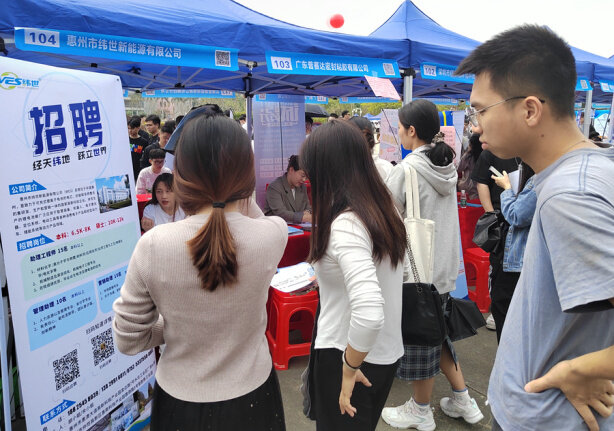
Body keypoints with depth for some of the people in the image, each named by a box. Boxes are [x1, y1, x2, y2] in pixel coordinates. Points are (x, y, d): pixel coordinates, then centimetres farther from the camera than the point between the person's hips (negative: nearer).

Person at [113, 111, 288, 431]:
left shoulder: (152, 245, -24)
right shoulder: (274, 234, -24)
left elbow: (128, 340, -10)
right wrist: (234, 186, -7)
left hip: (181, 403, 0)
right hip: (250, 397, 1)